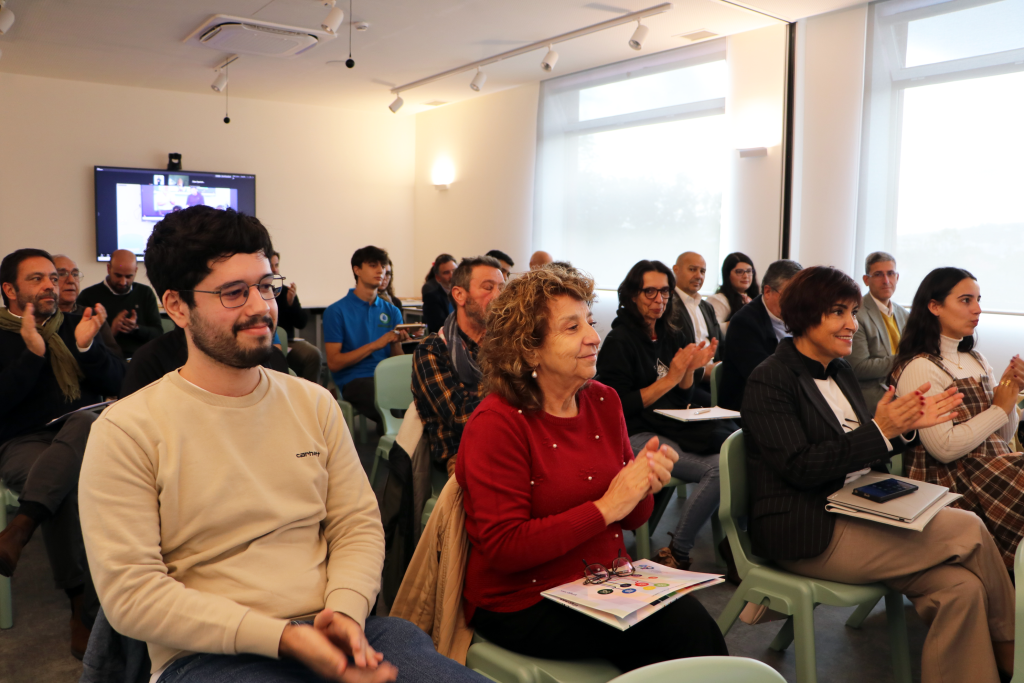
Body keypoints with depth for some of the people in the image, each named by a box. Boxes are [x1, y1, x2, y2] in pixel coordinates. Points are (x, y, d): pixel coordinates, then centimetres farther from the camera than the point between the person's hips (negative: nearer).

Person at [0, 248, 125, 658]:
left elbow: (115, 385, 6)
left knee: (84, 423, -36)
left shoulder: (73, 326, 15)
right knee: (66, 486, -34)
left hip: (82, 432, 2)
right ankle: (81, 604, -30)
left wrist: (86, 347, -11)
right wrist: (33, 353, -16)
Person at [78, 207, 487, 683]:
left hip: (337, 635, 4)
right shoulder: (126, 431, -4)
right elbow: (129, 591, -9)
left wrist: (347, 611, -11)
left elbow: (358, 524, 9)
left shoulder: (315, 403, 10)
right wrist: (281, 637, -17)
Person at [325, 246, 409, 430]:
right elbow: (333, 363, -4)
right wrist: (375, 345, -10)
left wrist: (396, 343, -8)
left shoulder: (392, 312, 16)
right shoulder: (337, 311, 3)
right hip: (354, 380, -4)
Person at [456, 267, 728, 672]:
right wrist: (605, 508, -21)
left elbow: (631, 520, 11)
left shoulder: (604, 401, 4)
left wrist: (645, 485, -12)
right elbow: (503, 549, -19)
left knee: (694, 621, -21)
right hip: (525, 602, -5)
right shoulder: (496, 424, -14)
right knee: (686, 630, -21)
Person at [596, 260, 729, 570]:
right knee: (718, 468, -27)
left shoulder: (671, 337, 17)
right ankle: (675, 555, -12)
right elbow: (619, 407, -11)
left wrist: (690, 370, 0)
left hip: (675, 428, 7)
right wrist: (670, 378, -12)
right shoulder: (620, 341, -4)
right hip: (636, 436, -7)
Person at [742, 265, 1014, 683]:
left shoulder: (841, 373, 15)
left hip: (856, 516, 8)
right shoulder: (770, 380, -10)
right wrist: (880, 429, -19)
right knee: (969, 531, -12)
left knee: (960, 587, -14)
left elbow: (863, 456, 17)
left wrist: (907, 424, -1)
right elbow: (800, 467, -18)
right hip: (808, 534, -8)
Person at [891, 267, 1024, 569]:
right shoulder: (919, 368, -10)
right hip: (954, 480, -8)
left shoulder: (976, 360, 16)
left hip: (997, 465, 8)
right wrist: (1000, 408, -7)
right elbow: (945, 448, -18)